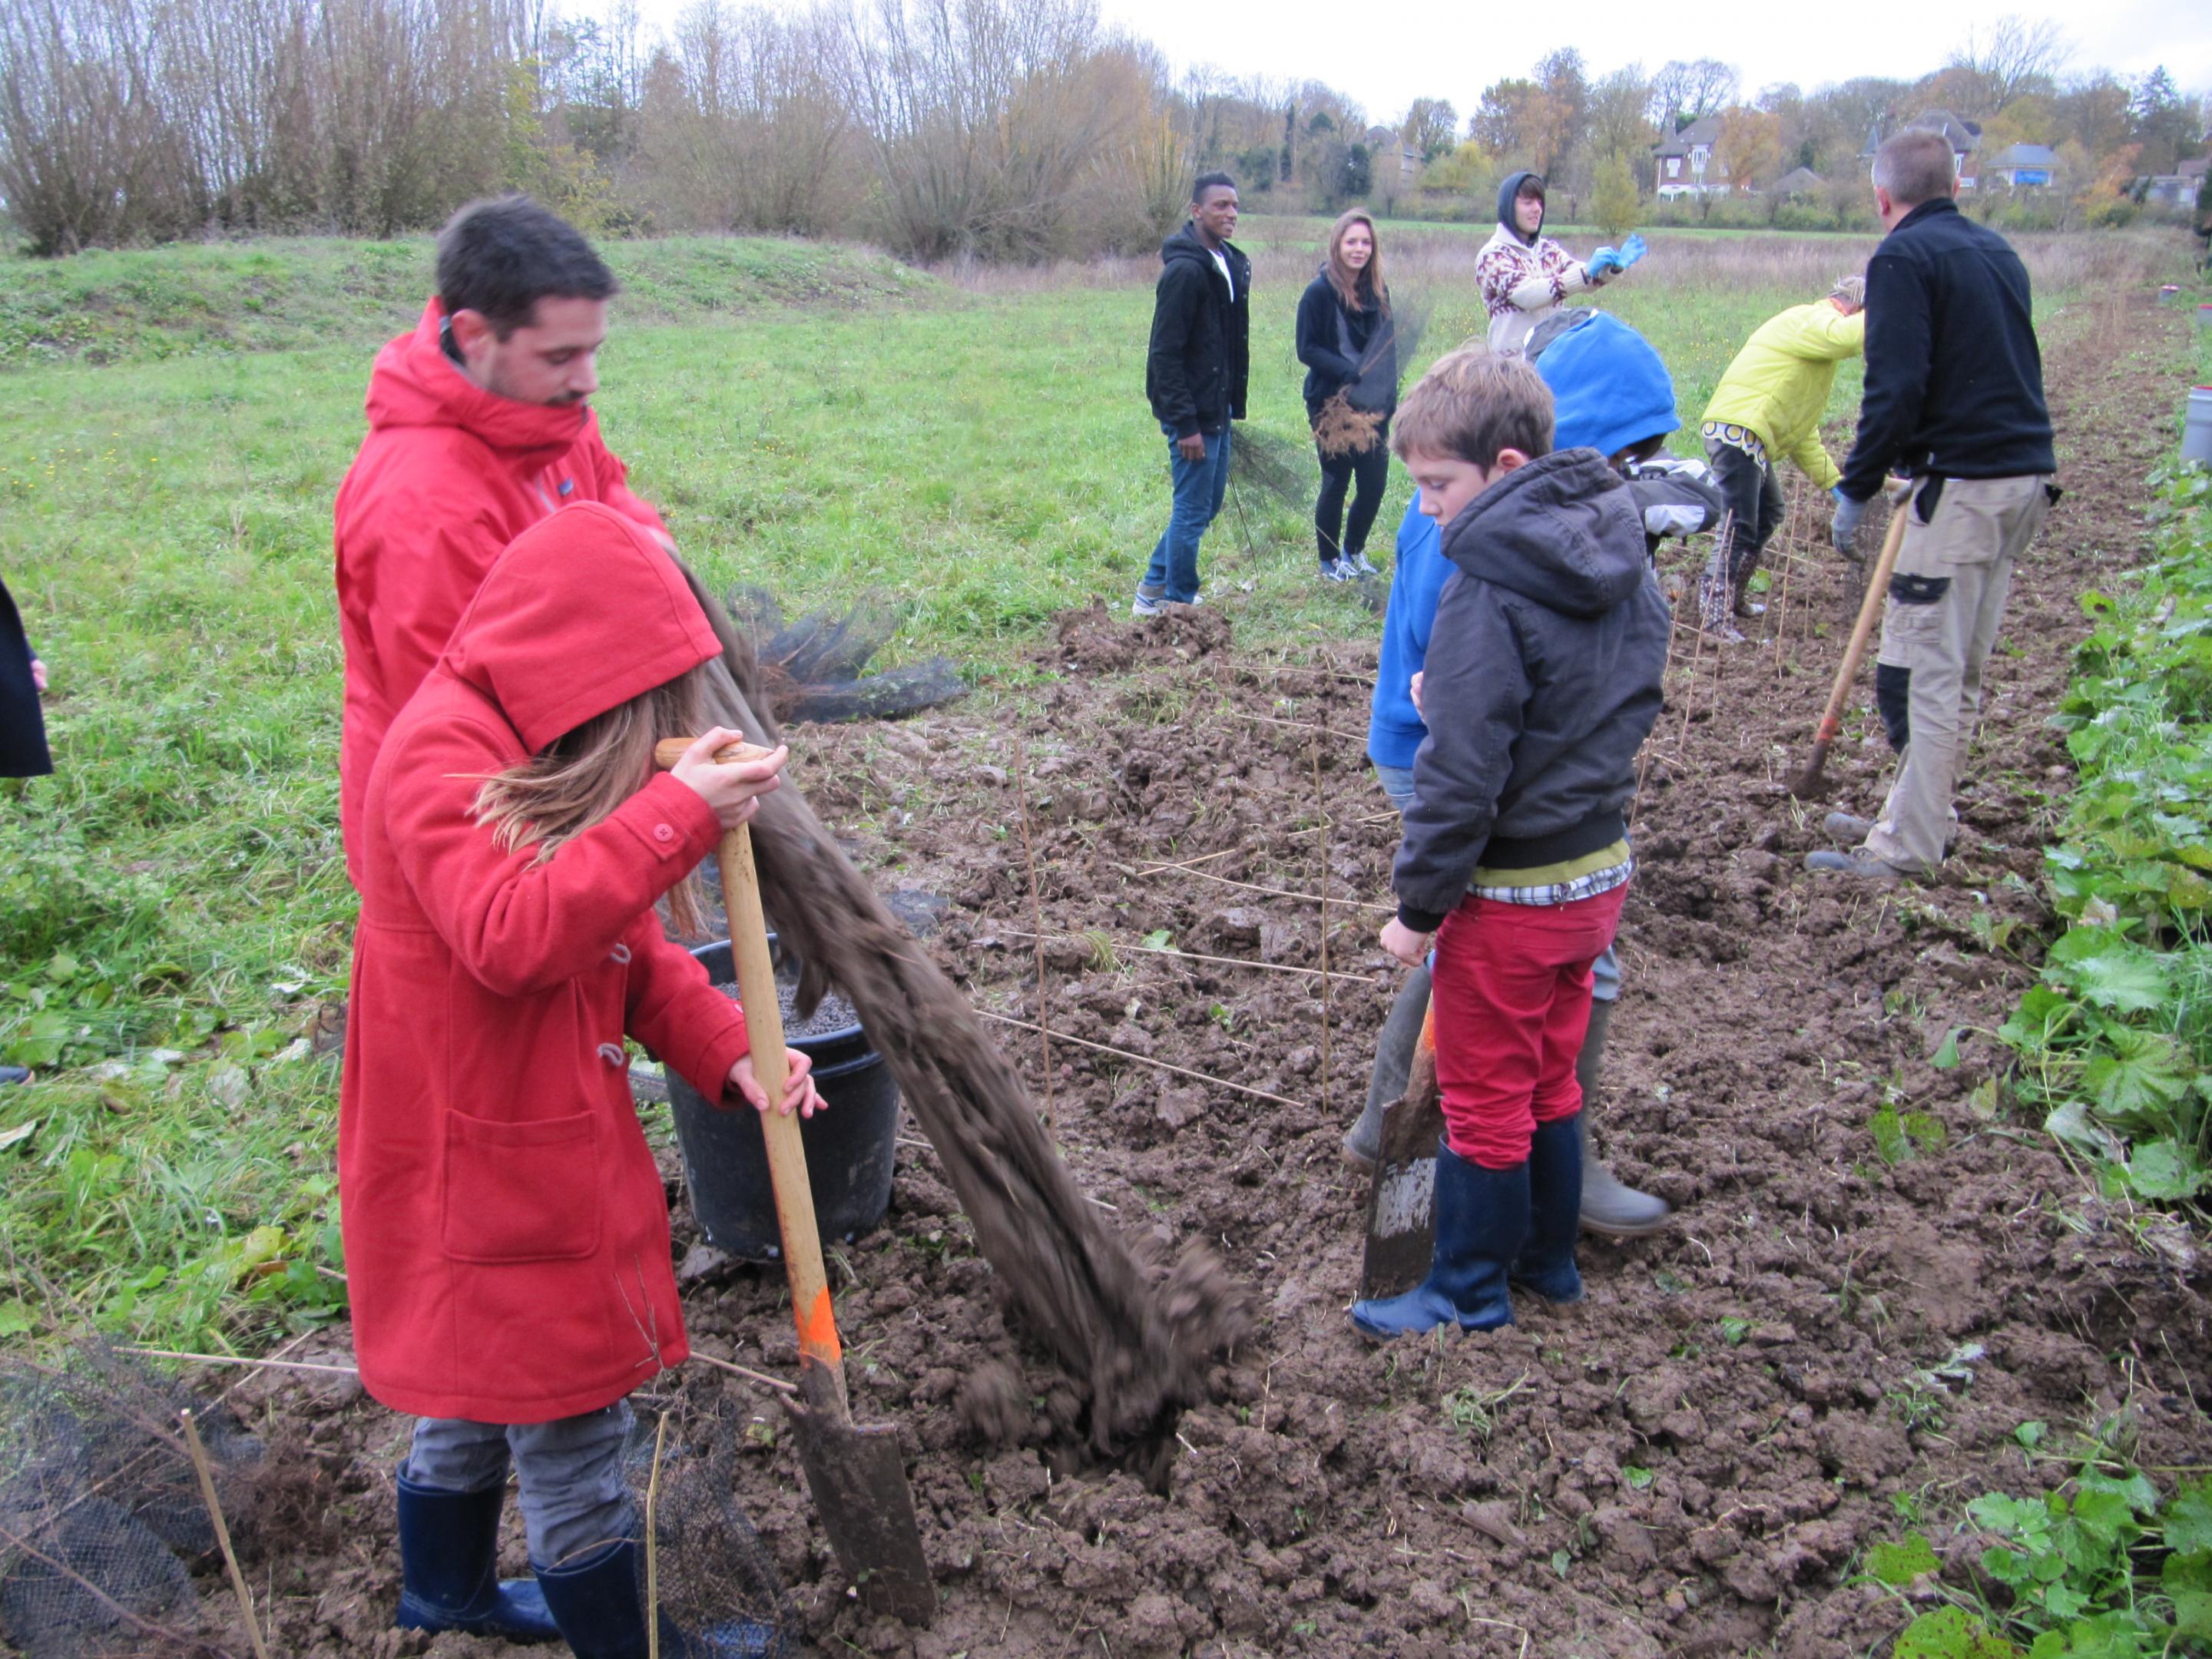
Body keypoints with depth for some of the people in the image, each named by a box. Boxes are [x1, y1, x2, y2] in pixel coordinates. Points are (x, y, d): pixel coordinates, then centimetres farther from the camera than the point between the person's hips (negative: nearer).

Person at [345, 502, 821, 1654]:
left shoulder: (538, 747, 9)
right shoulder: (439, 755, -22)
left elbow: (628, 945, 9)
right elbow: (513, 937, -36)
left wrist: (728, 1052, -5)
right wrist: (676, 814, -38)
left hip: (551, 1133, 10)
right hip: (480, 1150, -10)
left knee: (484, 1376, 26)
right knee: (569, 1414, 3)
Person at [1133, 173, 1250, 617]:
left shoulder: (1231, 264, 11)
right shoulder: (1185, 270, -18)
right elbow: (1165, 354, -20)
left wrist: (1232, 405, 14)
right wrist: (1185, 424, -22)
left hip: (1218, 410, 10)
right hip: (1192, 414, -10)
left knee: (1208, 503, 17)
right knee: (1193, 510, -1)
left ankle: (1154, 588, 29)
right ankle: (1178, 604, 13)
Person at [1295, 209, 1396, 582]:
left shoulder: (1378, 291, 8)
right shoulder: (1319, 293, -9)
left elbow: (1388, 347, 14)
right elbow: (1307, 349, -12)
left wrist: (1389, 395, 3)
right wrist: (1347, 371, -24)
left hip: (1373, 406, 5)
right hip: (1332, 405, -5)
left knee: (1375, 482, 5)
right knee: (1336, 482, 4)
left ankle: (1354, 551, 27)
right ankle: (1330, 561, 20)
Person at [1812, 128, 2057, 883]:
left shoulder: (1903, 258, -8)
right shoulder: (1998, 252, 17)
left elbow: (1896, 388, -17)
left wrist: (1855, 489, -10)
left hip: (1965, 483, -9)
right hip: (2027, 477, 9)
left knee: (1921, 666, -5)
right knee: (1961, 670, 15)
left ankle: (1907, 849, -3)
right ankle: (1917, 817, 25)